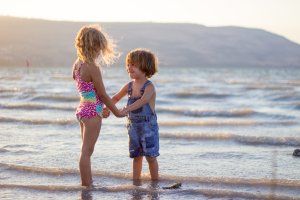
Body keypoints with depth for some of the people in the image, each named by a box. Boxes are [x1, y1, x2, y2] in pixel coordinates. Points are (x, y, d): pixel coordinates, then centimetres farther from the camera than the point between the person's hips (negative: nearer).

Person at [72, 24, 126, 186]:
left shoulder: (77, 64, 6)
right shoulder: (93, 68, -19)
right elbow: (102, 94, -14)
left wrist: (101, 108, 24)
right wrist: (116, 112, -1)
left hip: (83, 108, 9)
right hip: (92, 113, -9)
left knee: (86, 150, 17)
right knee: (86, 151, -5)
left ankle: (87, 184, 27)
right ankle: (87, 186, 1)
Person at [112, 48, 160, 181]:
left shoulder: (149, 87, -15)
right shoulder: (129, 86, 5)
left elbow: (143, 101, -33)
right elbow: (116, 98, 18)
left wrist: (126, 109, -46)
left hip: (148, 125, -6)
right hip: (133, 125, 6)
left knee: (151, 156, 1)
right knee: (136, 156, 12)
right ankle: (136, 182, 18)